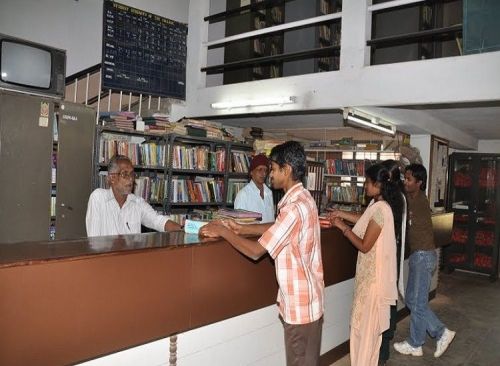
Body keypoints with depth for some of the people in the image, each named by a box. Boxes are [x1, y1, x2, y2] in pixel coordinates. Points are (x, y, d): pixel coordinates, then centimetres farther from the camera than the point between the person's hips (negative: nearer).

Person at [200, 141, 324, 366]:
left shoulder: (295, 207, -26)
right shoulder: (302, 199, 5)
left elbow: (256, 251, -25)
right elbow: (277, 227, 19)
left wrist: (223, 232, -12)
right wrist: (241, 229, 10)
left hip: (300, 303, -9)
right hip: (305, 299, 9)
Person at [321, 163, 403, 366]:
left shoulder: (380, 209, -23)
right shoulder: (378, 204, 5)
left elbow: (364, 246, -21)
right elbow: (367, 221, 25)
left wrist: (343, 227, -13)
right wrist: (341, 214, 17)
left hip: (374, 274, -10)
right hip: (371, 271, 10)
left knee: (364, 323, 3)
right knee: (369, 323, 20)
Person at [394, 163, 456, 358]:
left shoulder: (420, 201, -16)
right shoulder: (411, 200, 10)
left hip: (423, 256, -9)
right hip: (418, 256, 9)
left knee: (417, 302, 4)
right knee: (411, 300, 16)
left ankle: (415, 345, 20)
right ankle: (441, 333, 24)